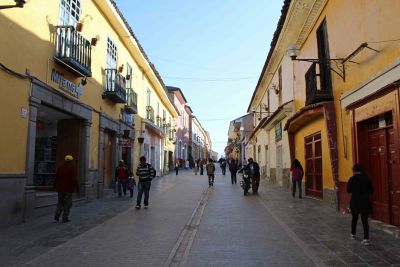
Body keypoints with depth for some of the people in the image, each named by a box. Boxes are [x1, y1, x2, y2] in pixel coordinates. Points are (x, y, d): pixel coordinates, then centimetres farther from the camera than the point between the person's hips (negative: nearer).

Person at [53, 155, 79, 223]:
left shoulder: (60, 168, 4)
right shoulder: (71, 168, -11)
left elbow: (56, 178, 10)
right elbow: (74, 179, -16)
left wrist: (55, 186, 23)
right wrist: (77, 188, -9)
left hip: (60, 188, 5)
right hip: (68, 189, -5)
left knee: (60, 202, 18)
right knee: (68, 203, 6)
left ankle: (57, 215, 2)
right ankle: (65, 218, 6)